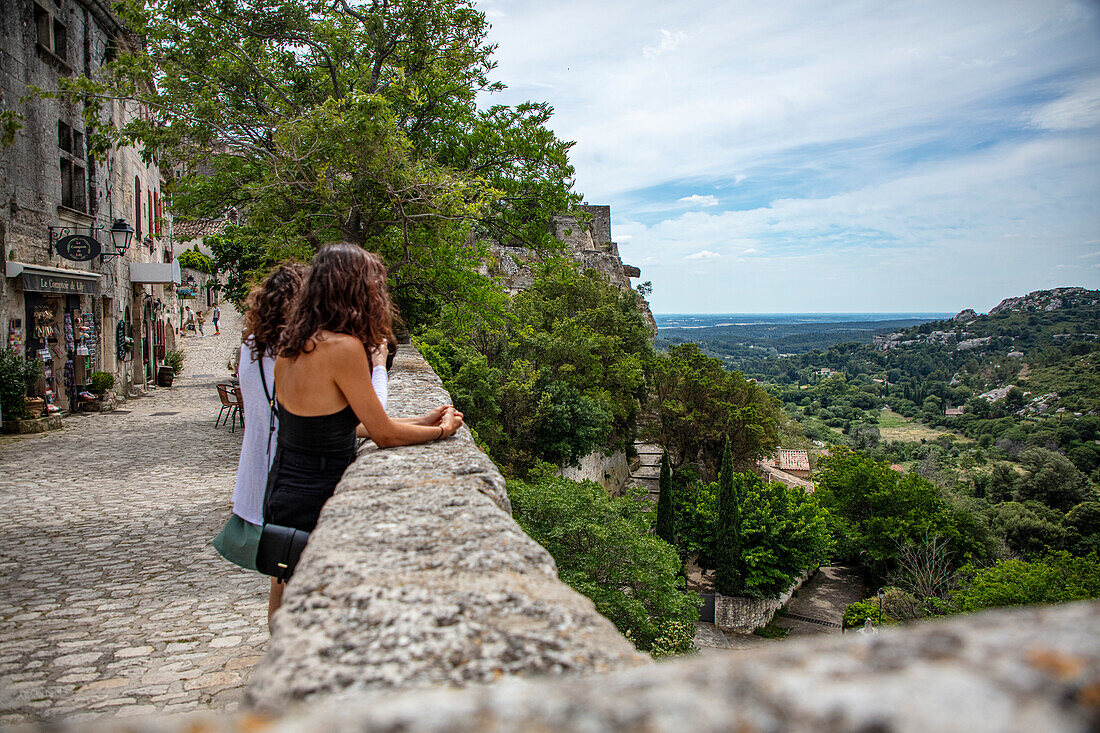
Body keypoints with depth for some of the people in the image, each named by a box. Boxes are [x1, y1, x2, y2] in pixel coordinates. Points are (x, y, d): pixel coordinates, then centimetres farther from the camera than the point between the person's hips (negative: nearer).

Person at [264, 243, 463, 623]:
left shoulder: (291, 346, 4)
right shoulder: (343, 347, -22)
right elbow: (385, 435, -14)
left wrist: (421, 421, 16)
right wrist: (441, 430, 4)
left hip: (282, 490, 8)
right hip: (313, 502, -8)